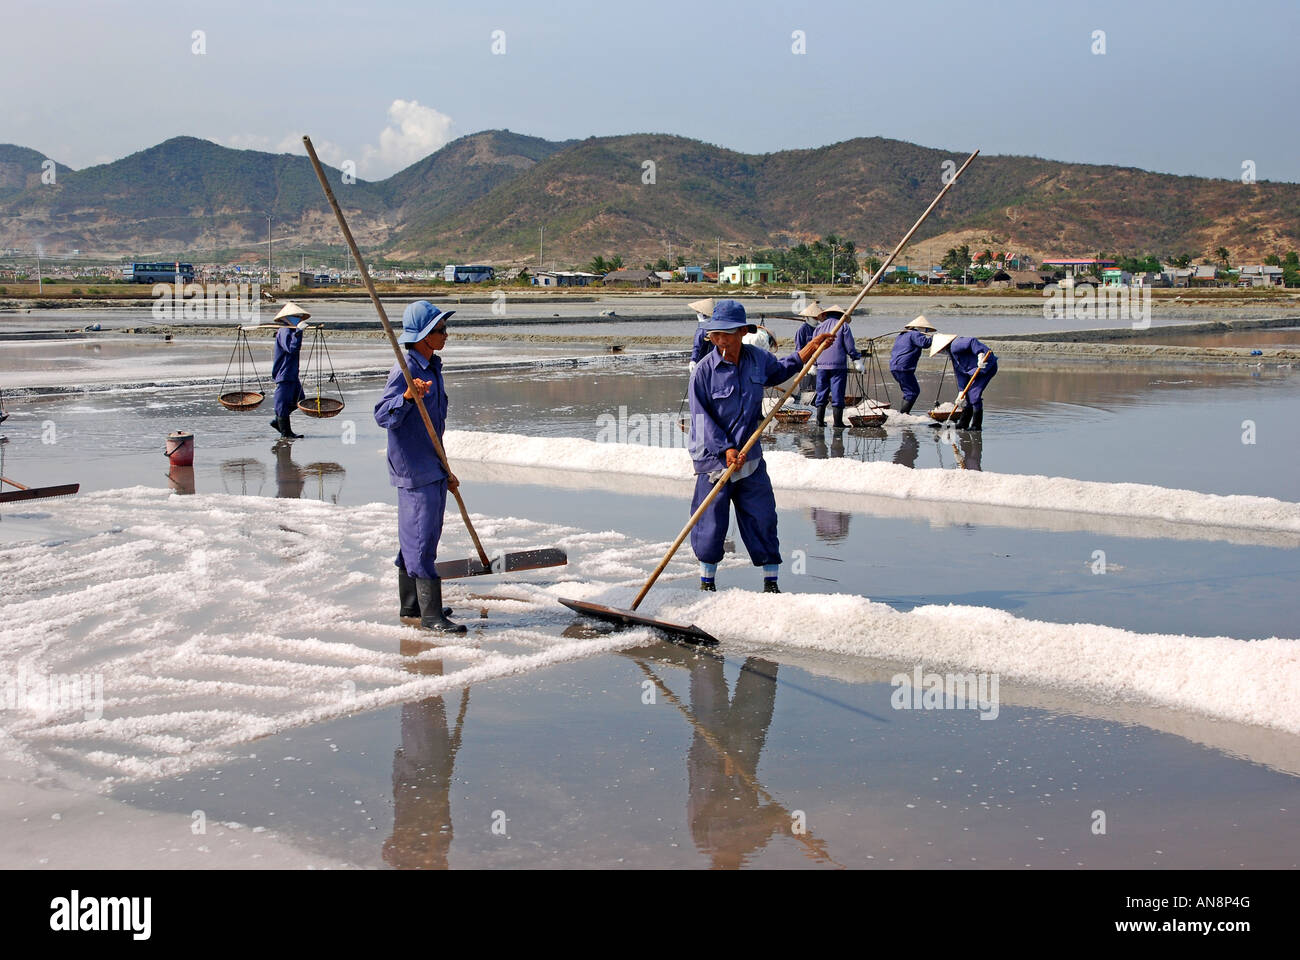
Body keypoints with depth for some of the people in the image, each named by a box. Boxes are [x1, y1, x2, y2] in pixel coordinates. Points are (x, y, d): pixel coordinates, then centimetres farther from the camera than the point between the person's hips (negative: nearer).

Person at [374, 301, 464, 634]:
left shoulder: (432, 368, 14)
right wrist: (407, 396, -45)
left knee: (415, 535, 17)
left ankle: (412, 604, 27)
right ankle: (430, 613, -7)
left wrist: (445, 469, 23)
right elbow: (384, 416, -26)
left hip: (432, 467, 10)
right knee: (422, 537, -8)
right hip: (413, 469, -10)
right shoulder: (406, 370, -16)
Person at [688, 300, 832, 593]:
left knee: (762, 518, 4)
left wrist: (805, 353, 15)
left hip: (750, 456, 4)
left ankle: (771, 582, 16)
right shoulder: (705, 370, -14)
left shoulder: (758, 359, 1)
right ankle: (707, 580, 21)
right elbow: (701, 417, -14)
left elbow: (778, 372, 26)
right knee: (711, 522, 1)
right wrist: (726, 448, -22)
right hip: (714, 457, -4)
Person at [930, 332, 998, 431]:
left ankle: (977, 425, -8)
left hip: (986, 365, -11)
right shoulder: (952, 352, 17)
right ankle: (963, 424, 21)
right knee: (969, 395, 13)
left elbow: (972, 341, -29)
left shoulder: (954, 346, -15)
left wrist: (980, 355, -37)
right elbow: (959, 372, 15)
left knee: (974, 394, -13)